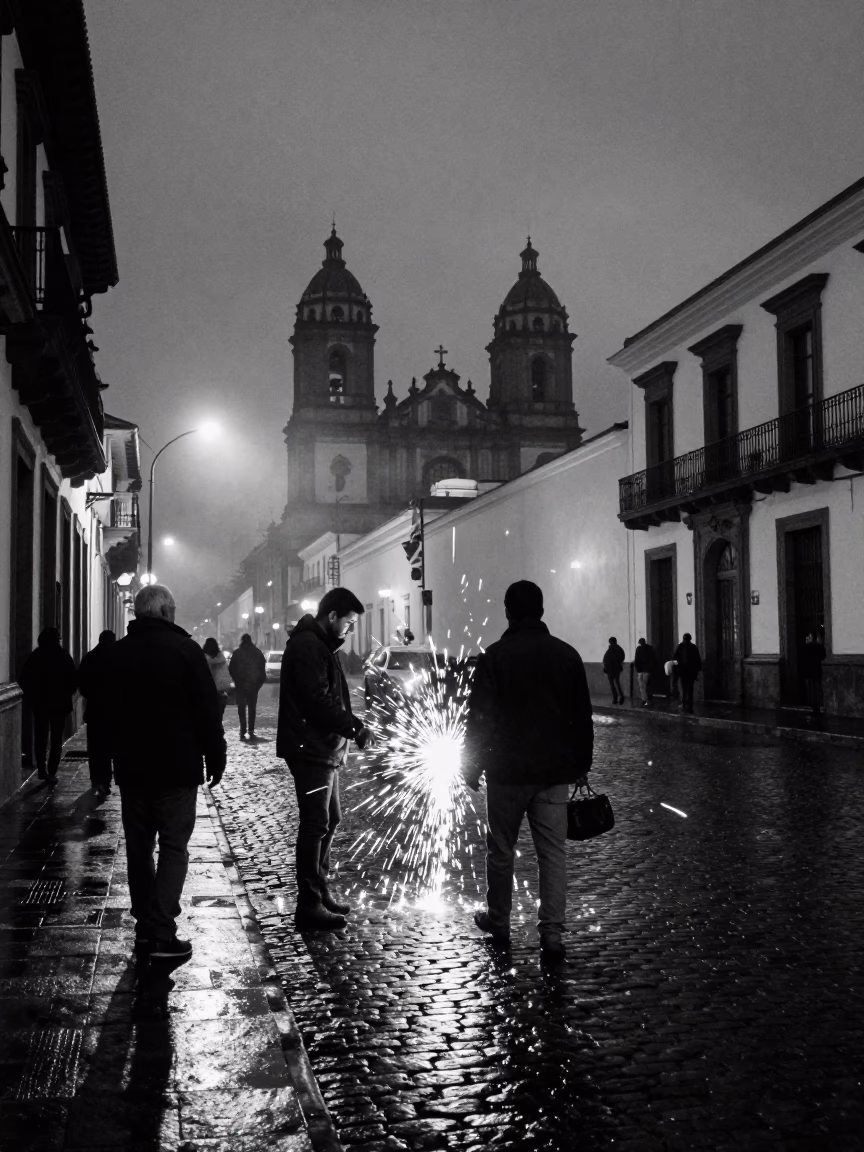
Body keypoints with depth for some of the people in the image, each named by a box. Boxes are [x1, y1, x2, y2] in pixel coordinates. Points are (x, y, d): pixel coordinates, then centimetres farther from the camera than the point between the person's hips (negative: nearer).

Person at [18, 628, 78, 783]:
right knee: (56, 739, 5)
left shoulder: (35, 655, -1)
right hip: (60, 703, -2)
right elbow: (74, 679, -9)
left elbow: (23, 679, -1)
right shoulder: (63, 656, -6)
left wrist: (31, 695, 10)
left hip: (39, 702, 2)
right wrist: (66, 694, 5)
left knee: (40, 738, 14)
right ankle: (51, 772, -3)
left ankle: (42, 770, 12)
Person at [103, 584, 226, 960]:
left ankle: (144, 927, 18)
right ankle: (162, 933, -9)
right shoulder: (185, 649, -10)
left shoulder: (116, 653, 6)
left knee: (138, 848, 13)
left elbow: (106, 711, 13)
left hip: (131, 768, 5)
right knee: (173, 848, -2)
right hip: (177, 768, -5)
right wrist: (215, 759, -3)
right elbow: (207, 711, -12)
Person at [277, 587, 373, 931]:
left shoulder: (319, 645, 17)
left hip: (323, 750, 11)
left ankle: (320, 893, 28)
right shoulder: (307, 647, -17)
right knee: (316, 825, -6)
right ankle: (309, 906, 0)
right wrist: (354, 727, -20)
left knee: (328, 820, 17)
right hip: (311, 750, -11)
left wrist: (351, 726, 7)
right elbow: (319, 701, -25)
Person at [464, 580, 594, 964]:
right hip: (554, 772, 3)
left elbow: (479, 717, -7)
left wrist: (472, 766, 3)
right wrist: (582, 763, 17)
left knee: (501, 848, 13)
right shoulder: (566, 655, 4)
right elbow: (582, 717, 8)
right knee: (553, 851, 4)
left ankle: (498, 921, 26)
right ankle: (552, 934, 0)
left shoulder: (495, 656, -7)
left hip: (507, 770, -2)